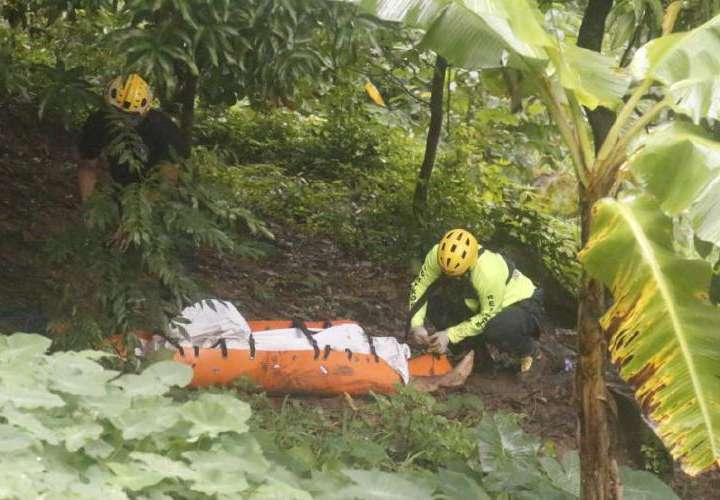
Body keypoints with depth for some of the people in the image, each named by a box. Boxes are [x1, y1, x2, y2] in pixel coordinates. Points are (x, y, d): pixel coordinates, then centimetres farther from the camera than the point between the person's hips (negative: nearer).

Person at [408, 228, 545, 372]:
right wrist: (416, 325, -24)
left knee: (497, 330, -38)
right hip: (478, 304, 6)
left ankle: (527, 351, -2)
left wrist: (450, 335, -28)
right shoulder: (438, 255, -25)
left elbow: (488, 317, -27)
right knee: (435, 301, -15)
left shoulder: (489, 273, -39)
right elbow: (419, 286, -12)